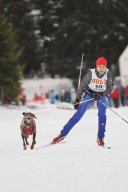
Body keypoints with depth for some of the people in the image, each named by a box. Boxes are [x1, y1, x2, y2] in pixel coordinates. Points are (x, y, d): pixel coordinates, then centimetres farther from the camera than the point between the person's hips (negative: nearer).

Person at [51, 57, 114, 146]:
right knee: (79, 114, -10)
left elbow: (110, 88, -16)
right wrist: (77, 99, -18)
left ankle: (100, 138, -7)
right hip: (90, 93, -1)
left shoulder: (108, 74, -18)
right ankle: (63, 134, -7)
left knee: (102, 114, -20)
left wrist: (101, 95, -32)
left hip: (102, 95, 1)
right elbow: (82, 85, -14)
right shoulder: (91, 73, -21)